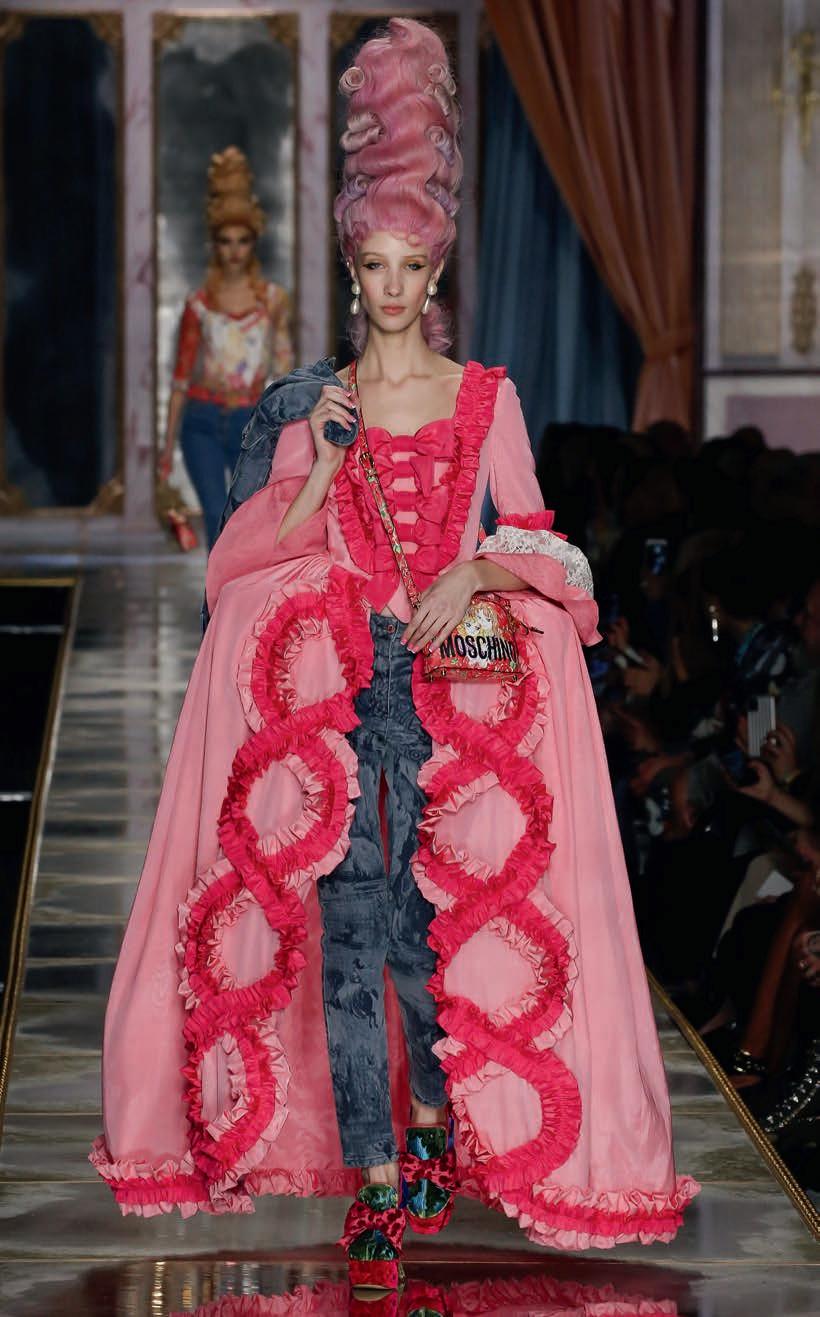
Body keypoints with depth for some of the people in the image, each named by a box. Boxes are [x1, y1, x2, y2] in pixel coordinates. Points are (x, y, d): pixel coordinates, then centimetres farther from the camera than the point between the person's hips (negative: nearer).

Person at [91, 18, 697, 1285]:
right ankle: (375, 1185, -6)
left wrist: (472, 575, -11)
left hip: (461, 690, -1)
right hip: (332, 685, 1)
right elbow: (262, 553, 5)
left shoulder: (488, 398, 9)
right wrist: (324, 460, -8)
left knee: (432, 916, -8)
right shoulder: (310, 402, 11)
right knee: (347, 928, -8)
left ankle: (433, 1117, 19)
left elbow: (533, 543, 8)